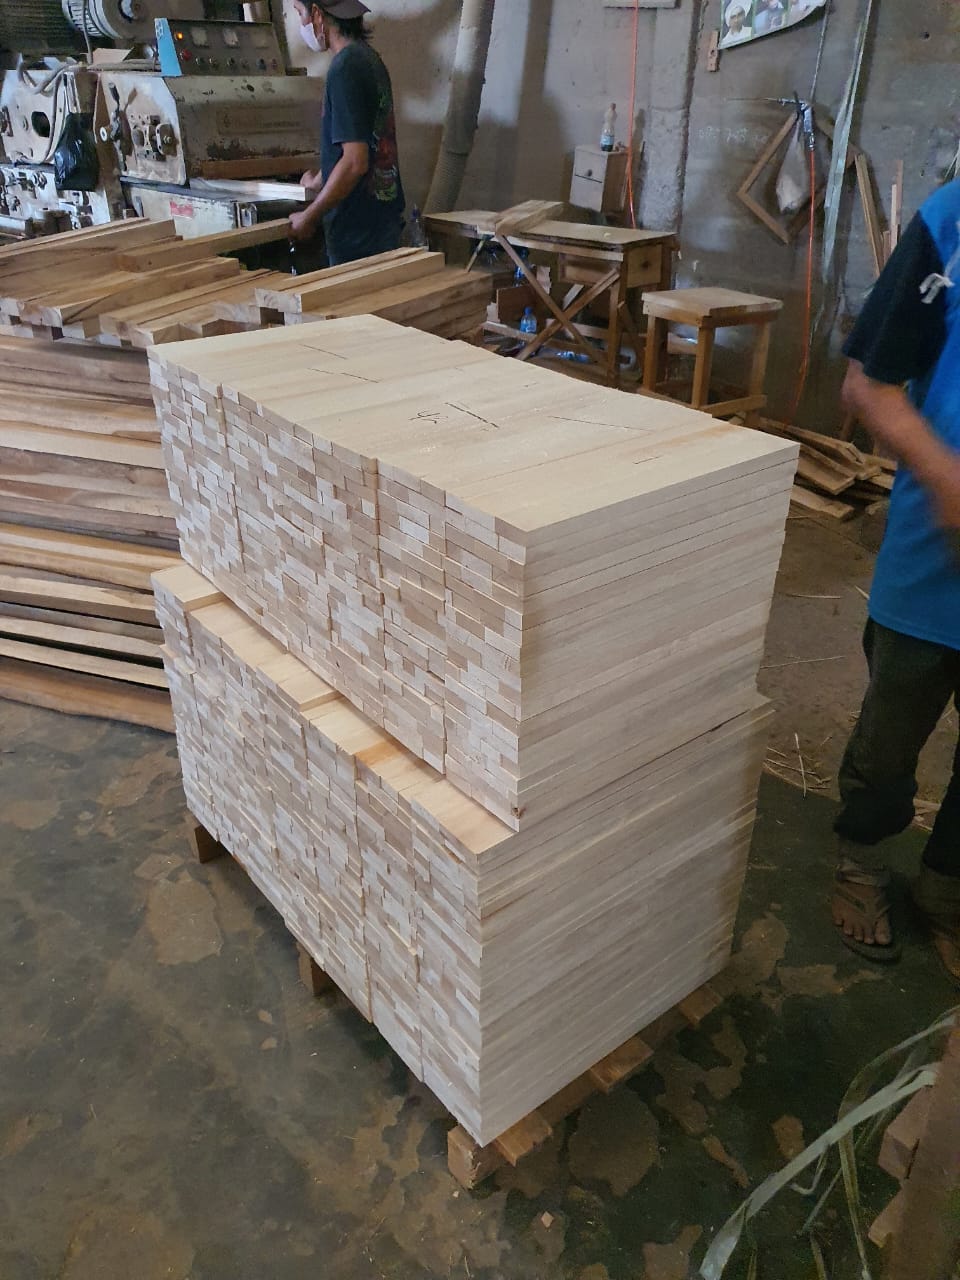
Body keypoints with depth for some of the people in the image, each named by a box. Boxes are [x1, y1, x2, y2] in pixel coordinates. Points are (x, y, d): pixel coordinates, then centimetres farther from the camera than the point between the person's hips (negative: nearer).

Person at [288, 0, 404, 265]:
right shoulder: (370, 58, 12)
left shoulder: (345, 68, -16)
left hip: (358, 232, -9)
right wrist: (319, 181, 38)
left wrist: (308, 218, -17)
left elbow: (355, 162, -24)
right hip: (383, 218, 9)